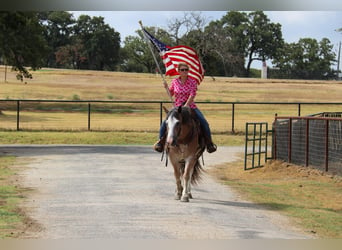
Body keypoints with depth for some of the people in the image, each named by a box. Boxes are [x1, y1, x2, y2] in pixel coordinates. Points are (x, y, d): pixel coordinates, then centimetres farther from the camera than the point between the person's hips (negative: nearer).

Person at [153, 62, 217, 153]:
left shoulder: (193, 82, -2)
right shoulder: (175, 82, 4)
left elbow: (192, 95, -12)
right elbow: (171, 94, 16)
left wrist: (186, 106, -23)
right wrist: (166, 87, -3)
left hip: (190, 106, -1)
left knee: (204, 122, -17)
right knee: (165, 123, -18)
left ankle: (209, 143, -3)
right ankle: (161, 141, 1)